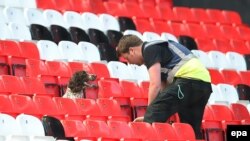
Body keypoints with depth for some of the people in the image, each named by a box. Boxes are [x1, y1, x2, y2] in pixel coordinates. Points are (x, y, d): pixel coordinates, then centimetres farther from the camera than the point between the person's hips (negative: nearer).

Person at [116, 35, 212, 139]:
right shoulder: (159, 48, 31)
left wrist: (150, 117, -1)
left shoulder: (149, 49, 3)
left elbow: (155, 85, -7)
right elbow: (163, 87, 32)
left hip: (188, 78, -10)